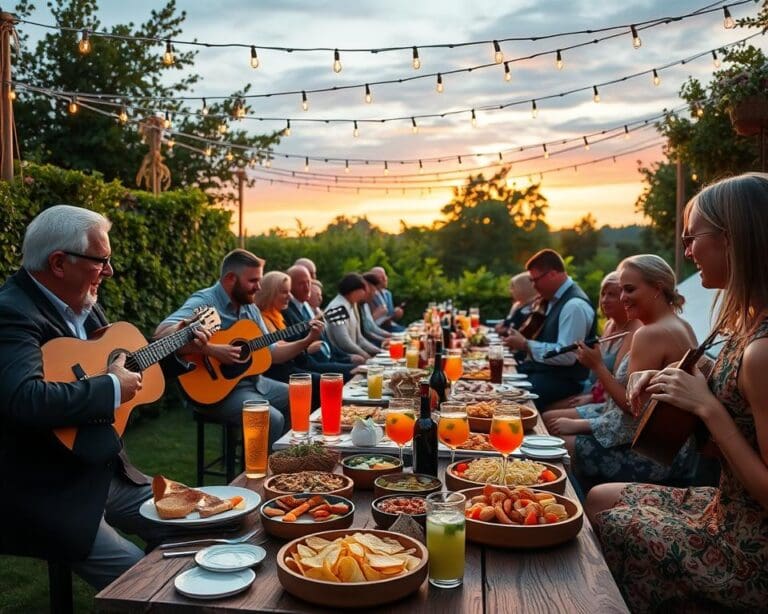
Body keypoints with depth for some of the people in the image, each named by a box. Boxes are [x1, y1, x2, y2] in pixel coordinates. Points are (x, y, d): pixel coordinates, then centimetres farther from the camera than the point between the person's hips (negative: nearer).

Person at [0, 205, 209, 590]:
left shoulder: (81, 305, 6)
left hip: (106, 469, 9)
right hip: (50, 492, -9)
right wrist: (112, 388, -27)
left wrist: (176, 350, 14)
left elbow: (117, 356, 23)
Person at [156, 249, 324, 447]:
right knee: (272, 419, -27)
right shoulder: (204, 302, -15)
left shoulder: (250, 308, 11)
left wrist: (307, 341, 2)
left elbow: (271, 353, 14)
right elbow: (163, 332, -30)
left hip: (253, 381, 9)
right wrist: (212, 350, -33)